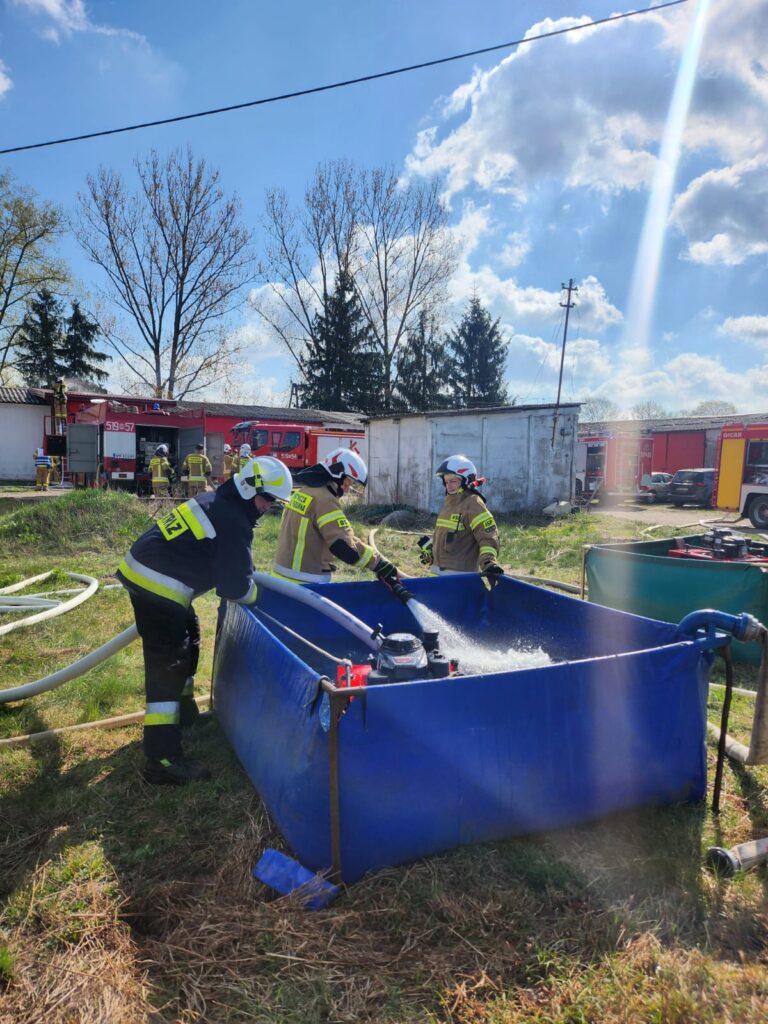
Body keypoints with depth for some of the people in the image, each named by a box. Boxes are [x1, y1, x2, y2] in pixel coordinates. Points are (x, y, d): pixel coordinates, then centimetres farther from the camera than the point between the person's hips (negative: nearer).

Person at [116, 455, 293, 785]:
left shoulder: (215, 501, 13)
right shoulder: (234, 523, -16)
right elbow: (235, 586, -16)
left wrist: (247, 577, 24)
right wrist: (255, 595, 4)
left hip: (142, 574, 11)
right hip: (157, 587, -11)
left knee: (187, 644, 26)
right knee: (168, 665, -9)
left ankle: (182, 711, 46)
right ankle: (162, 761, -6)